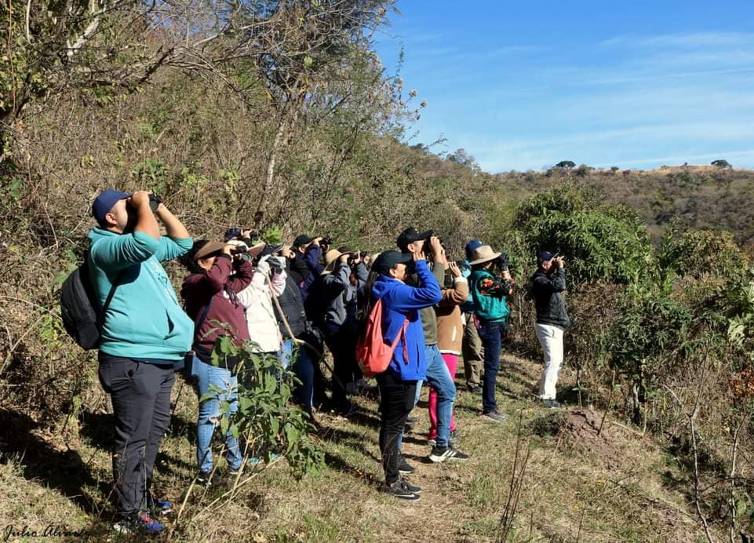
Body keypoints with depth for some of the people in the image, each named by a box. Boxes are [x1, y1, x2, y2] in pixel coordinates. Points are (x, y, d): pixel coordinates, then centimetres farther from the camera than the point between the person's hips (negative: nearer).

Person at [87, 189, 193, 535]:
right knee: (132, 438, -1)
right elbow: (146, 242, -33)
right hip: (132, 361, -10)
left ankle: (141, 494, 34)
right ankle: (130, 514, 10)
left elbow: (183, 242, 27)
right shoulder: (105, 247, -12)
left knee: (154, 431, 19)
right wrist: (143, 206, -16)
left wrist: (160, 209, 15)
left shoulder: (138, 247, 18)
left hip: (160, 358, 10)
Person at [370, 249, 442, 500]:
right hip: (399, 369, -11)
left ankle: (394, 477, 26)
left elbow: (423, 293, 20)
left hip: (397, 368, 11)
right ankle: (392, 482, 7)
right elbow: (433, 294, -29)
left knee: (393, 424, 16)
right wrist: (421, 263, -18)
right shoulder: (394, 291, -20)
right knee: (393, 425, -2)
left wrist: (419, 265, 10)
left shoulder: (391, 290, 13)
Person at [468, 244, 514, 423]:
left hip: (493, 324, 11)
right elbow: (507, 289, -19)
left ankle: (490, 404, 25)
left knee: (492, 366, 16)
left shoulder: (483, 276, 13)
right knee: (492, 367, -6)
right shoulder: (483, 278, -19)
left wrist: (506, 276, 10)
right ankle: (488, 409, -2)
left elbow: (505, 290, 18)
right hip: (491, 325, -11)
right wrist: (506, 275, -8)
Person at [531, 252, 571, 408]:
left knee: (557, 360, 17)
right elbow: (559, 286, -34)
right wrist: (560, 269, -22)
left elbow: (560, 287, 27)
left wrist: (561, 268, 14)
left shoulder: (548, 277, 12)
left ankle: (548, 391, 26)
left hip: (555, 326, 11)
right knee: (553, 360, -14)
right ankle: (546, 396, -12)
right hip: (548, 326, -11)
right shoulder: (539, 280, -19)